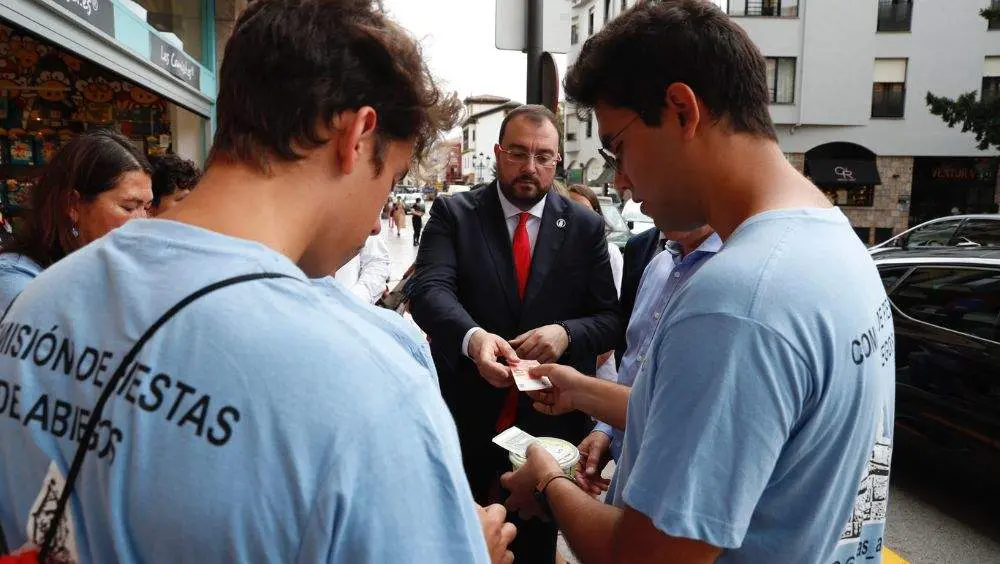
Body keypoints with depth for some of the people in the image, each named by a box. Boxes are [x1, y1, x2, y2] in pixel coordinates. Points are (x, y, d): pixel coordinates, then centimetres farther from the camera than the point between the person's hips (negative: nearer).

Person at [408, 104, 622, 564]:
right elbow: (430, 288, -18)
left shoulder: (585, 227, 1)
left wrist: (567, 333, -22)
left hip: (550, 419, 1)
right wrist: (472, 336, -39)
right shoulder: (453, 213, -3)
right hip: (465, 419, -1)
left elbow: (611, 319, 0)